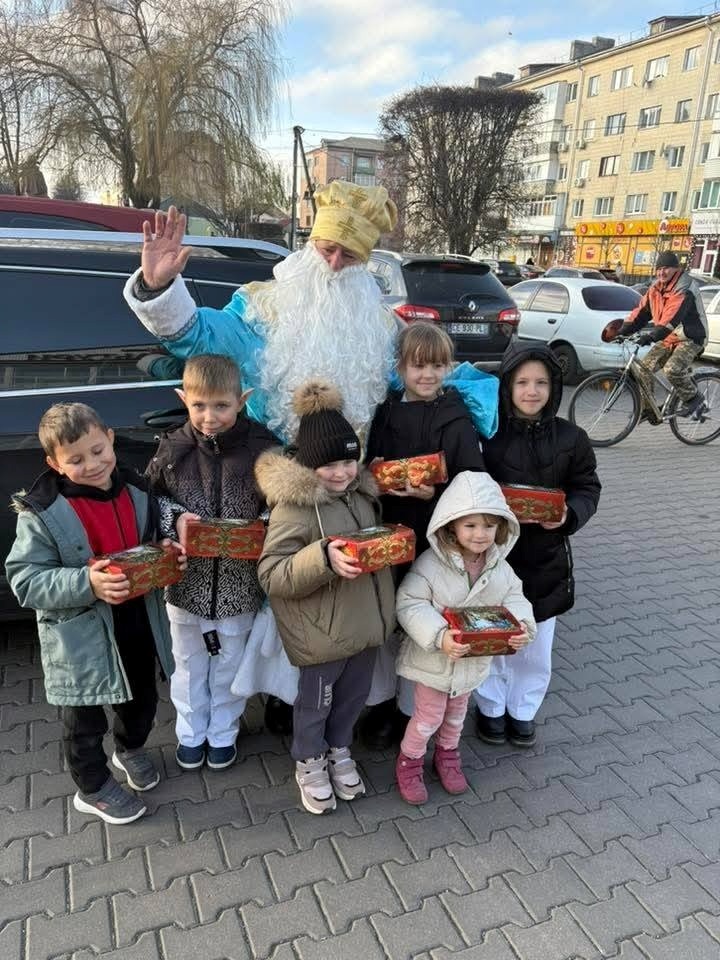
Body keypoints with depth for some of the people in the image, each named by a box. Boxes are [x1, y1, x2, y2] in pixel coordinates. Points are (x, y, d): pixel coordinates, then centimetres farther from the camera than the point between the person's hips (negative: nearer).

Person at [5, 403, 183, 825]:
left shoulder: (138, 490, -5)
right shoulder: (42, 512, -20)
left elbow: (155, 544, 12)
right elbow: (25, 580, -19)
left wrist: (170, 556, -11)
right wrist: (86, 583, -33)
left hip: (138, 624, 5)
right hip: (82, 637, -4)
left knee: (143, 699, 26)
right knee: (84, 722, 16)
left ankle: (131, 748, 57)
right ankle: (94, 789, 42)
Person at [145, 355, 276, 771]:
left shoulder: (262, 446, -14)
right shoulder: (173, 448, -10)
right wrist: (175, 518, -18)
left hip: (239, 581, -1)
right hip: (187, 578, 1)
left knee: (230, 664, 20)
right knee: (189, 663, 21)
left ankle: (223, 732, 44)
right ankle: (191, 731, 46)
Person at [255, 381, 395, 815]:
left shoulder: (362, 492, 2)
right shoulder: (293, 505, -21)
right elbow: (271, 576, -24)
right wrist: (324, 557, -36)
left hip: (365, 621, 7)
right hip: (322, 631, -6)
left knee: (353, 695, 23)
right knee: (315, 701, 15)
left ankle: (340, 752, 49)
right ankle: (309, 764, 42)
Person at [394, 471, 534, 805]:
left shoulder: (500, 566, -10)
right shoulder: (429, 564, -26)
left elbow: (514, 598, -1)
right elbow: (409, 605, -25)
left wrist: (522, 626, -23)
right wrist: (439, 636, -37)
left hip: (474, 661, 5)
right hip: (433, 661, -4)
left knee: (457, 712, 26)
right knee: (428, 715, 13)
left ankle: (447, 754, 53)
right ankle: (409, 761, 39)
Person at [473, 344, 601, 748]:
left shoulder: (571, 438, -4)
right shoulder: (488, 432, -9)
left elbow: (587, 488, 3)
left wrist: (569, 514, -17)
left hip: (546, 559, 2)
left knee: (536, 646, 15)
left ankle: (523, 710, 39)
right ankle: (491, 708, 37)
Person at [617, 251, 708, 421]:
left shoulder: (684, 289, -20)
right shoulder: (656, 288, 5)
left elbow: (672, 318, -33)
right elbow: (641, 311, 3)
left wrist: (652, 336, -44)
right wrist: (623, 331, -9)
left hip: (690, 338, -8)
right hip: (668, 339, 8)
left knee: (672, 369, -30)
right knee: (643, 368, -5)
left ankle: (693, 398, -5)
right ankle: (647, 408, 8)